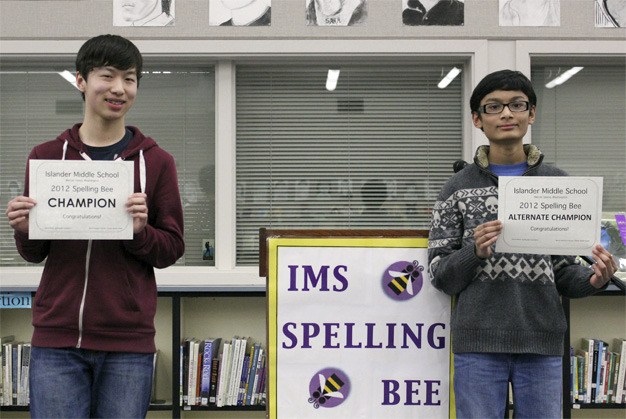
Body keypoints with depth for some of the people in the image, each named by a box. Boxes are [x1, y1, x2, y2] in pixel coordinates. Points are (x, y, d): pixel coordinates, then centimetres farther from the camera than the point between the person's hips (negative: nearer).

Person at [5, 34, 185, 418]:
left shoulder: (156, 161, 3)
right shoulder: (47, 156, 7)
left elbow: (172, 249, 5)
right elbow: (34, 253, 14)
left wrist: (140, 230, -15)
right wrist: (24, 230, -8)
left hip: (129, 343, -1)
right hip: (57, 341, 1)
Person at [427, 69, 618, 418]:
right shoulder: (459, 188, 4)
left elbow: (564, 271, 10)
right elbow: (439, 274, 3)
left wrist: (593, 280, -11)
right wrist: (474, 252, -16)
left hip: (542, 343, 1)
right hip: (478, 344, -1)